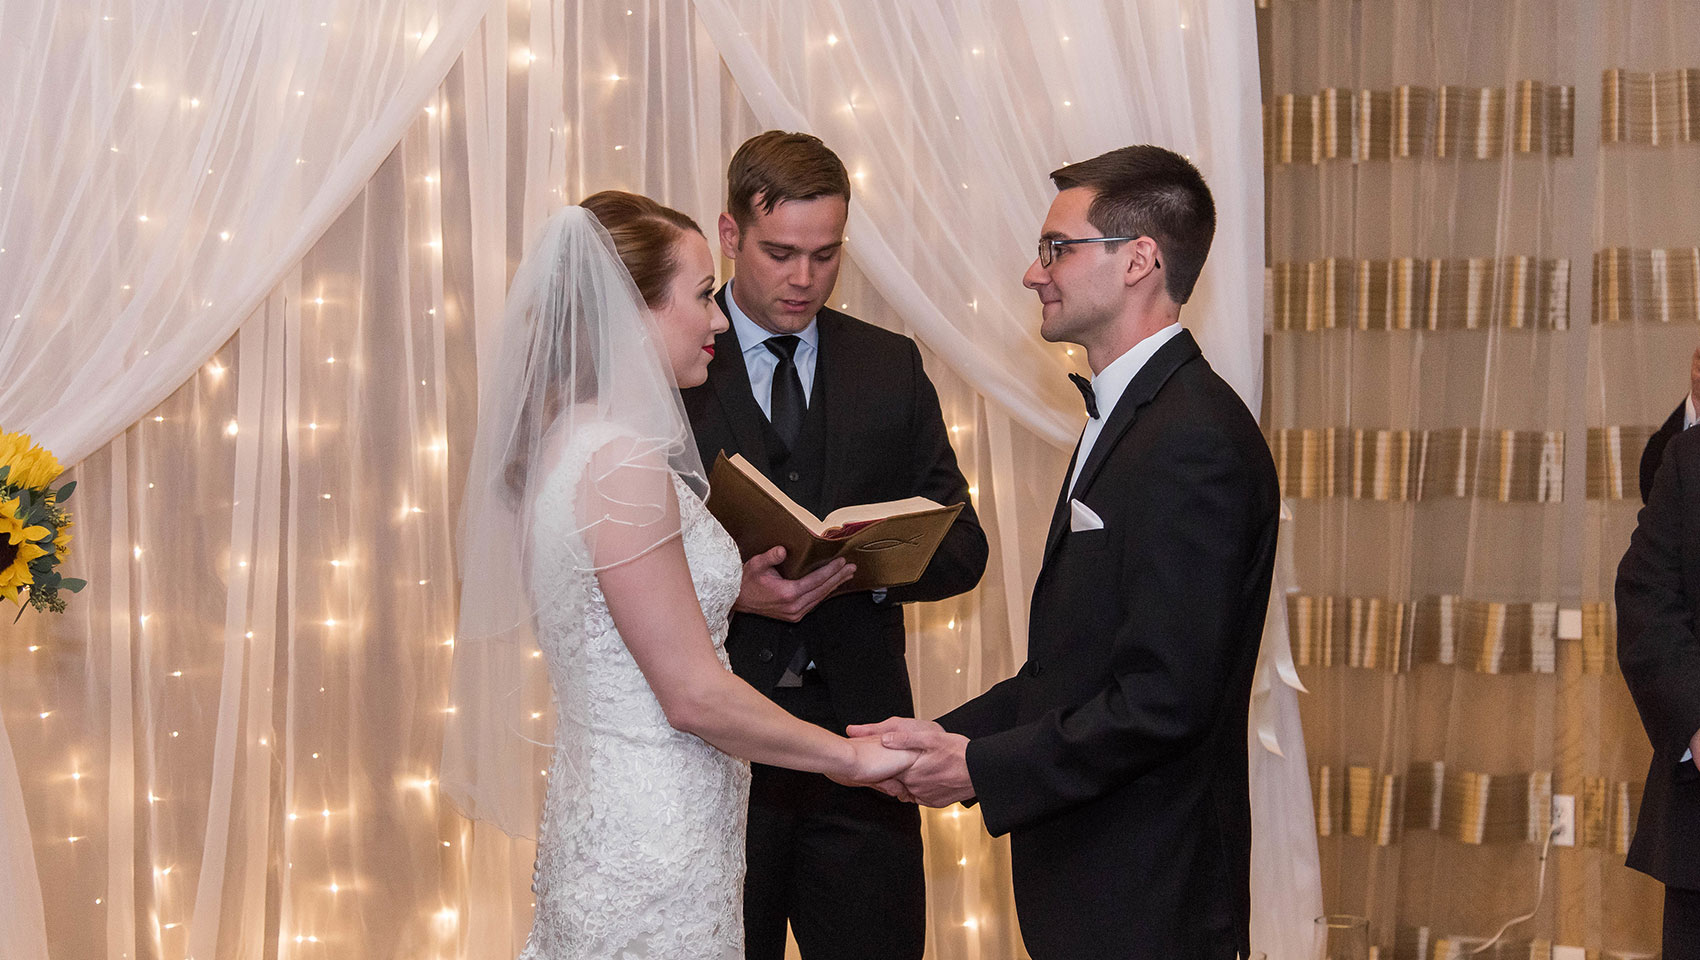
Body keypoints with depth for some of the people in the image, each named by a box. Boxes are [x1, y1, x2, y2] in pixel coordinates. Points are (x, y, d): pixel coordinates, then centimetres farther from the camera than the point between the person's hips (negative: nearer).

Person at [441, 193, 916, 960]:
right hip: (654, 855, -9)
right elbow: (695, 696, -19)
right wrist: (854, 757, -9)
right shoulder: (624, 461, -20)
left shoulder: (563, 443, 8)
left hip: (600, 822, 9)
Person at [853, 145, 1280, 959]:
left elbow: (1162, 700, -24)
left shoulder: (1194, 442, -20)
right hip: (1089, 878, 9)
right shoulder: (1126, 416, 13)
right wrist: (950, 734, 5)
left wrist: (980, 769, -16)